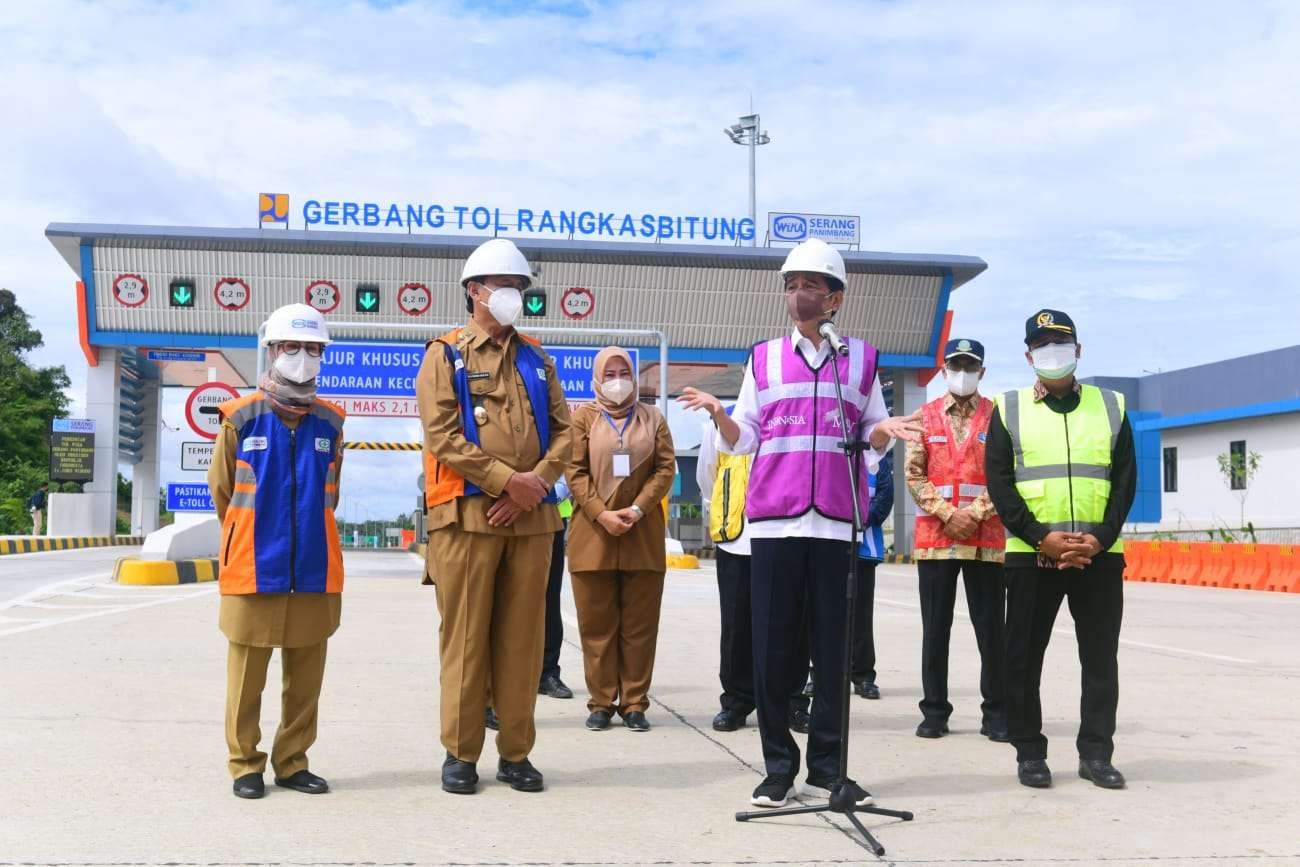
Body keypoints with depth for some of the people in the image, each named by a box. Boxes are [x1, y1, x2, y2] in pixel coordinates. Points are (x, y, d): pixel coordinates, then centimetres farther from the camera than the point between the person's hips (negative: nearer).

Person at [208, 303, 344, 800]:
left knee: (305, 678, 9)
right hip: (254, 569, -3)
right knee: (247, 677, 5)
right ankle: (245, 765, 17)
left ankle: (293, 763, 21)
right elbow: (221, 490, 9)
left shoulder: (329, 422, 5)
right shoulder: (241, 417, -3)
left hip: (315, 569, 3)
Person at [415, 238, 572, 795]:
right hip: (467, 514, -4)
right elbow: (442, 434, -8)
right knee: (465, 636, 0)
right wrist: (507, 479, -14)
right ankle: (460, 753, 9)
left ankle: (515, 752, 15)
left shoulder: (536, 360, 18)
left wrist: (538, 482, -8)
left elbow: (563, 431, 10)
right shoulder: (445, 355, 4)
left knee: (523, 638, 6)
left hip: (532, 518, 4)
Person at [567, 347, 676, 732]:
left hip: (643, 534, 1)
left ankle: (634, 703, 9)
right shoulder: (583, 417, 7)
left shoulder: (653, 418, 12)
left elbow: (666, 468, 3)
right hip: (593, 531, -1)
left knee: (639, 624, 3)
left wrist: (637, 509, -11)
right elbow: (575, 470, -1)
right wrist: (601, 514, -14)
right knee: (597, 624, 2)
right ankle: (601, 702, 9)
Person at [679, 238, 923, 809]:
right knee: (773, 647, 0)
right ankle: (779, 768, 9)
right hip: (773, 519, 0)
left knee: (832, 647, 2)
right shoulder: (763, 358, 12)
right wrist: (717, 413, -9)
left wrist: (885, 431, -9)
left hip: (836, 521, 0)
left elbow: (871, 438, 13)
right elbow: (742, 440, 11)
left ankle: (826, 769, 11)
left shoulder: (861, 358, 11)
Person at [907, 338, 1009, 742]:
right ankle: (934, 711, 12)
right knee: (935, 629, 4)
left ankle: (996, 713, 10)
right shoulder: (924, 417, 8)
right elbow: (914, 475, 2)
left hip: (986, 538, -1)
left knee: (991, 629, 2)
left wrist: (975, 513, -12)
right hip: (934, 536, 1)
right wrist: (947, 514, -9)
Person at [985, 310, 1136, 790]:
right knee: (1024, 657, 1)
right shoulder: (1009, 409, 7)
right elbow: (999, 483, -1)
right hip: (1030, 554, -1)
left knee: (1101, 657, 5)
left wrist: (1099, 538, -9)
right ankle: (1029, 752, 12)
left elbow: (1125, 480, 5)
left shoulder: (1111, 406, 11)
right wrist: (1041, 537, -12)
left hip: (1100, 554, 1)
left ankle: (1096, 753, 15)